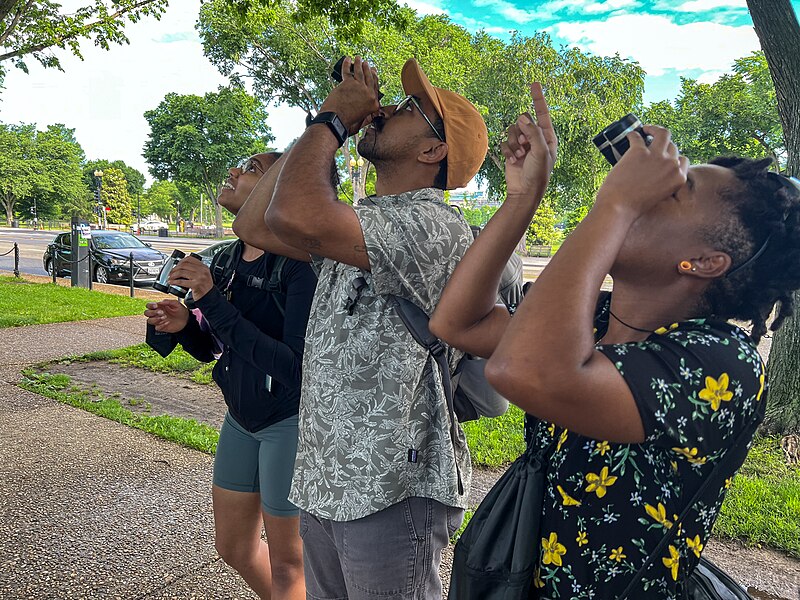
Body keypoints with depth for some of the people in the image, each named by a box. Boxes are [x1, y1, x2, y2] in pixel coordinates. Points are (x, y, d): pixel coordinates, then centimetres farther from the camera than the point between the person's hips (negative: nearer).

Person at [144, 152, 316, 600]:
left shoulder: (299, 262, -22)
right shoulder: (228, 260, 1)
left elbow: (296, 367, -30)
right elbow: (211, 348, 11)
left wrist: (213, 302, -29)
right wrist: (184, 325, -11)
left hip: (292, 422, -8)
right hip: (242, 418, 8)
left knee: (286, 562, 11)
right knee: (234, 547, 23)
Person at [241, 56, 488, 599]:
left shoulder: (434, 227, -19)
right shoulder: (359, 221, 12)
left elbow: (296, 216, -33)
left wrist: (331, 118, -13)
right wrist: (338, 123, 7)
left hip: (391, 494, -8)